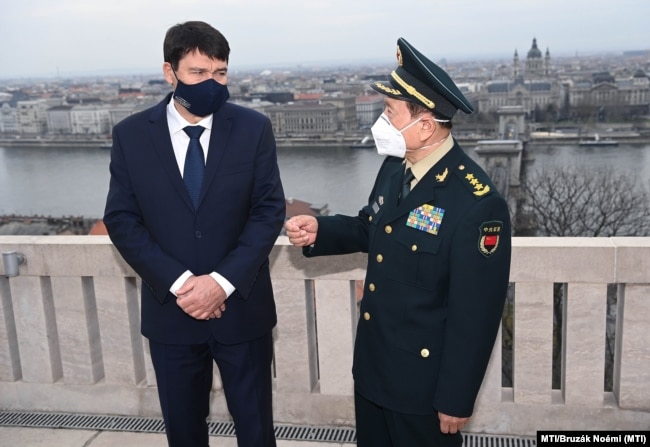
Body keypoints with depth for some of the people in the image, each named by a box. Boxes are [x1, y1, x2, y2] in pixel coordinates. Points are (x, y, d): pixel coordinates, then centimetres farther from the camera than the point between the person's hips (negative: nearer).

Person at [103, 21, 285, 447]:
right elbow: (121, 220, -4)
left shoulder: (254, 128, -5)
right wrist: (178, 284, -15)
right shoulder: (130, 135, -3)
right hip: (170, 310, 1)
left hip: (242, 307, 0)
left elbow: (269, 211, -7)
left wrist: (223, 281, -17)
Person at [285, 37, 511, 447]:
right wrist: (321, 231, -4)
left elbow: (476, 316, -21)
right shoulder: (395, 167, -3)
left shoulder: (478, 204, -27)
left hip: (424, 381, -7)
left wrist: (455, 399, -14)